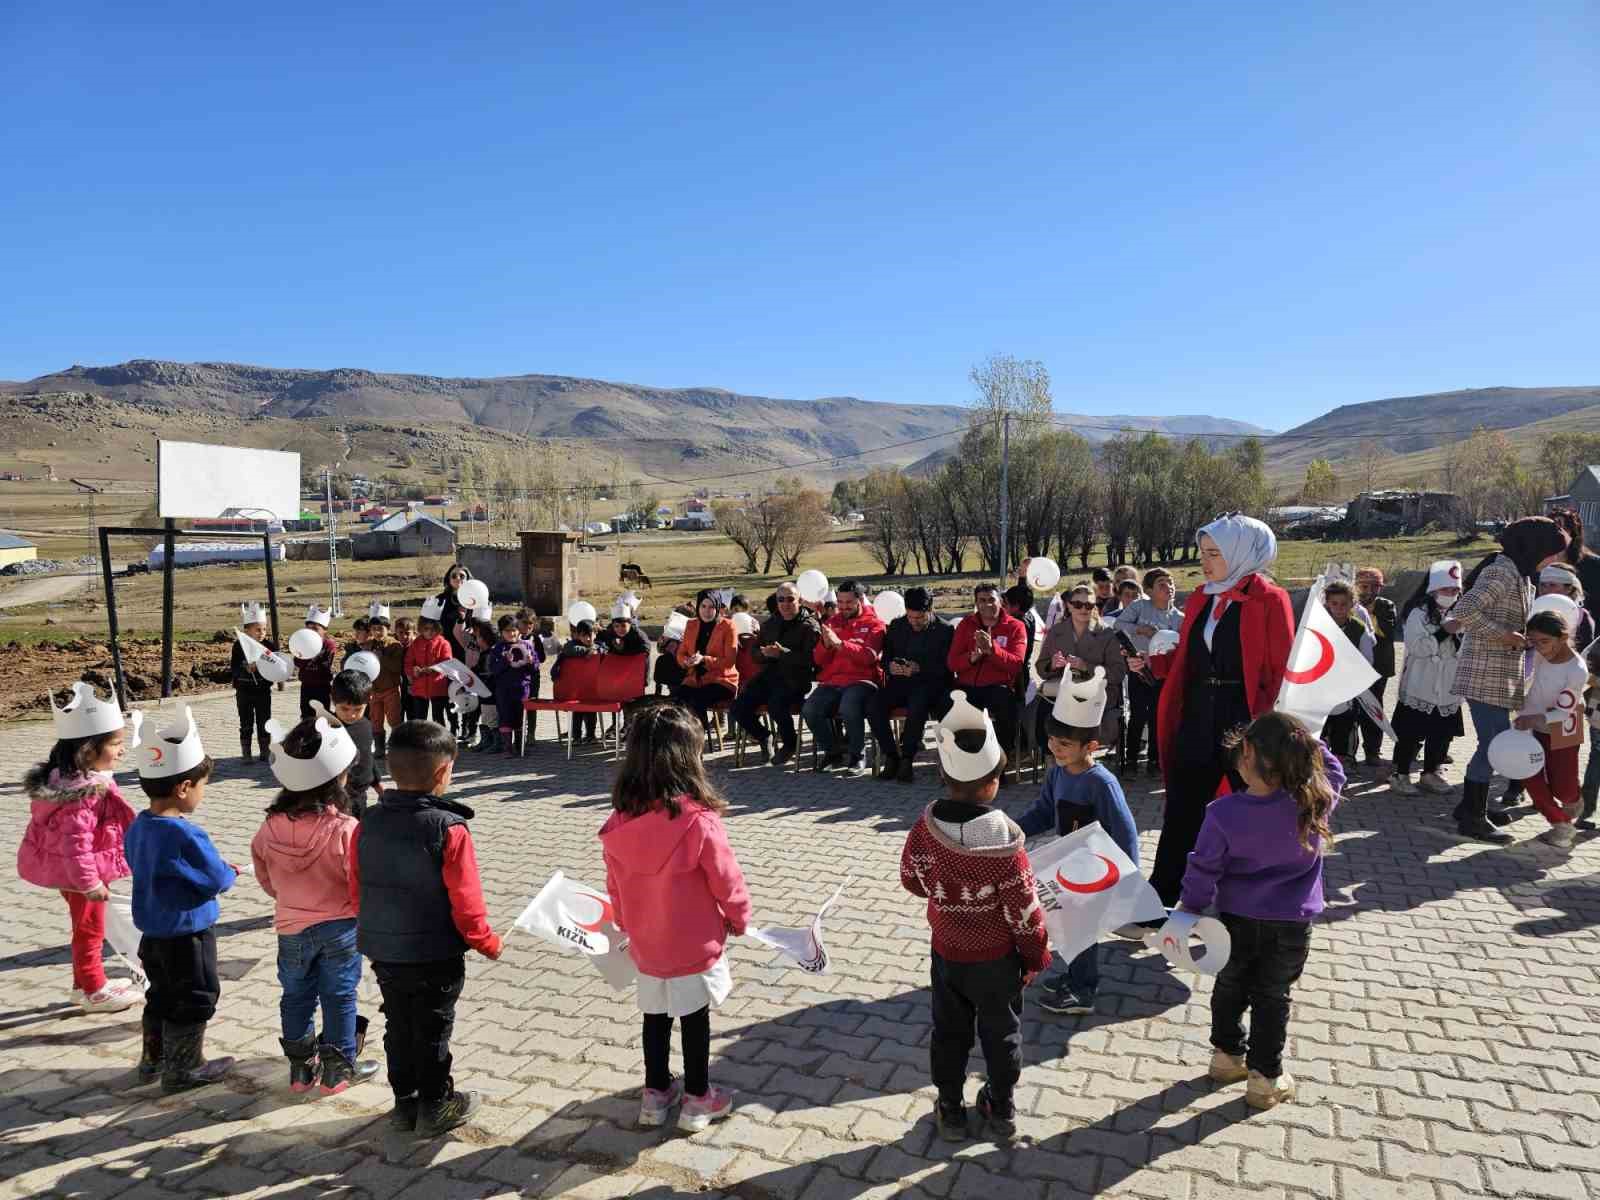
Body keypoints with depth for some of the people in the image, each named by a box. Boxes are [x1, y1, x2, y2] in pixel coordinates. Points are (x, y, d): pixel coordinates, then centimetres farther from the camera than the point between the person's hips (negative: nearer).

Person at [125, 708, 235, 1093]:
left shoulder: (138, 827, -1)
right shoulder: (185, 835, -28)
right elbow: (217, 880, -23)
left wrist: (219, 870, 8)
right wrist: (230, 873, 1)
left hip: (153, 933, 8)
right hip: (187, 934, -8)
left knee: (162, 995, 24)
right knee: (196, 999, 9)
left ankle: (154, 1058, 38)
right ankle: (183, 1069, 19)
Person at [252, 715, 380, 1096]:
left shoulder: (272, 826, -11)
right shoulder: (344, 829, -25)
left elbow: (265, 878, 4)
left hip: (291, 928, 4)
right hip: (339, 927, -3)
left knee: (296, 996, 20)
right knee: (339, 997, 12)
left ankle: (301, 1068, 31)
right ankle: (339, 1069, 22)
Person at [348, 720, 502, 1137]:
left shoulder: (367, 824, -6)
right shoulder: (449, 829, -23)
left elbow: (357, 891, 4)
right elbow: (465, 902, -18)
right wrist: (488, 943, -2)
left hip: (383, 951, 5)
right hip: (436, 956, -5)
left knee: (398, 1026, 20)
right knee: (432, 1031, 11)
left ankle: (404, 1102, 33)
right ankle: (435, 1107, 25)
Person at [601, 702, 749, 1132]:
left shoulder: (618, 822, -12)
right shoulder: (699, 821, -27)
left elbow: (615, 886, 2)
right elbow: (726, 880, -15)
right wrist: (739, 919, 4)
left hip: (646, 944, 4)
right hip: (696, 944, -4)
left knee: (656, 1017, 21)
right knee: (695, 1019, 14)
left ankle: (656, 1092, 35)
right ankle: (697, 1099, 28)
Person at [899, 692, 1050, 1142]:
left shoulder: (924, 827, -17)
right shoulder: (1003, 842, -28)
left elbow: (912, 880, 0)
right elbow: (1025, 910, -19)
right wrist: (1037, 956, -1)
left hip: (946, 953, 2)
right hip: (997, 959, -2)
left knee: (949, 1032, 20)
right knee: (1001, 1034, 20)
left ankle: (950, 1110, 34)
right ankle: (1002, 1108, 37)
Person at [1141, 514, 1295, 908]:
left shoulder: (1269, 599, -7)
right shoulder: (1199, 598, 11)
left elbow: (1283, 669, -9)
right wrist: (1152, 661, -2)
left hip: (1245, 722, -5)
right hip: (1197, 717, 5)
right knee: (1181, 813, 8)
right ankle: (1159, 900, 16)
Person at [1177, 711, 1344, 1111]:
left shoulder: (1223, 813, -24)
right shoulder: (1316, 800, -20)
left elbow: (1204, 869, -13)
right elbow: (1334, 771, 4)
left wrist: (1191, 906, 1)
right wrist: (1305, 743, 1)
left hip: (1236, 918, -1)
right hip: (1292, 924, 1)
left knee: (1230, 986, 22)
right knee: (1272, 997, 16)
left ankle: (1227, 1054, 39)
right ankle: (1265, 1077, 26)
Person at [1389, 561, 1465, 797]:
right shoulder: (1419, 613, -8)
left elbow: (1464, 651, 10)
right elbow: (1417, 647, -19)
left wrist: (1459, 638, -10)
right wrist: (1444, 632, -23)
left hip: (1448, 689, 6)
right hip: (1420, 687, -6)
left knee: (1442, 733, 12)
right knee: (1411, 734, -1)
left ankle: (1430, 774, 26)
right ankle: (1400, 775, 11)